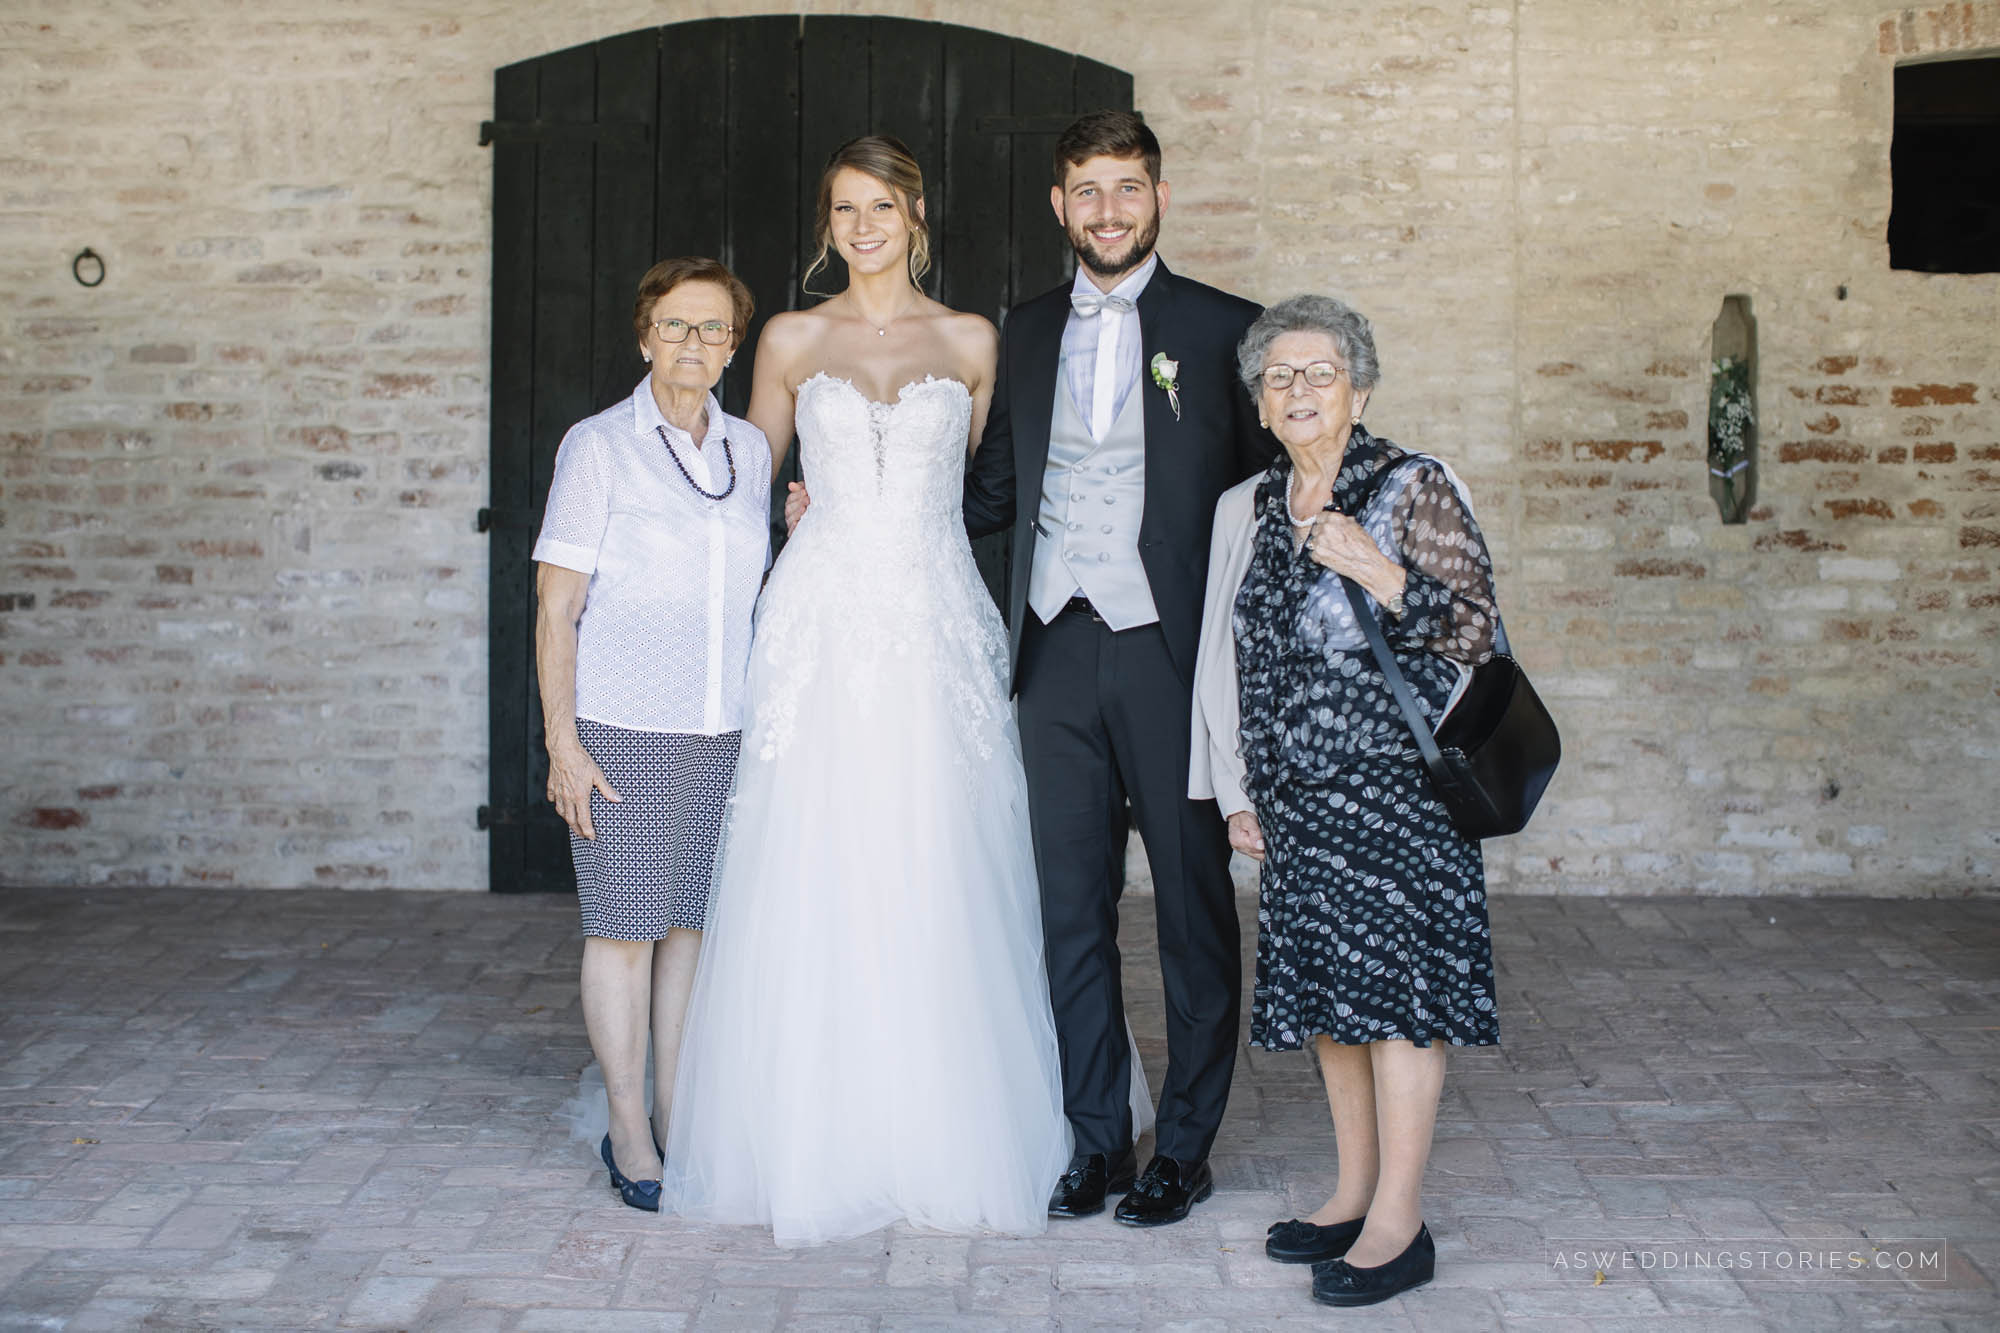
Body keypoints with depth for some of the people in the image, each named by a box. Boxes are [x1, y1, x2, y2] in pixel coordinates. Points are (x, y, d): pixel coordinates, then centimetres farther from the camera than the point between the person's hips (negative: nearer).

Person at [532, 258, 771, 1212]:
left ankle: (676, 1114, 21)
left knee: (692, 923, 9)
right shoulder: (598, 446, -5)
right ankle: (629, 1137, 13)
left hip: (724, 735, 4)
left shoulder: (750, 452, 10)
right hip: (622, 731, -4)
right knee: (625, 928, 2)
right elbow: (556, 606, -5)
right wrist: (561, 743, -10)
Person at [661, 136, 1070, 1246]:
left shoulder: (972, 344, 9)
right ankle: (816, 1146, 10)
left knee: (938, 891, 0)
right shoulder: (791, 341, 9)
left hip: (938, 633, 0)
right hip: (822, 629, 0)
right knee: (815, 891, -1)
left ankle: (947, 1148, 11)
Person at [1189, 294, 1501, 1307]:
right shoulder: (1245, 510, 11)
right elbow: (1228, 656, 15)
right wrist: (1236, 792, 12)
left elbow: (1477, 633, -8)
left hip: (1395, 787, -5)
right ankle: (1354, 1192, 22)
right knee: (1324, 989, 10)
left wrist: (1386, 579, -23)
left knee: (1395, 979, -5)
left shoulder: (1414, 489, -4)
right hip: (1295, 797, 6)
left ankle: (1397, 1221, 2)